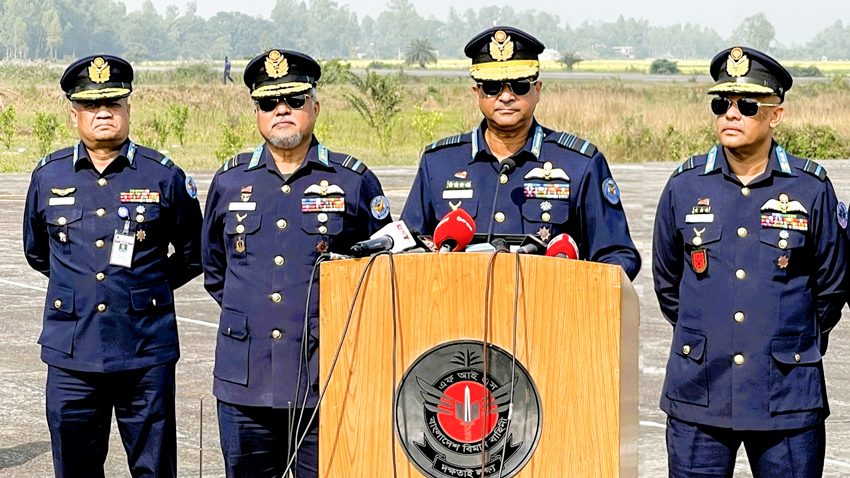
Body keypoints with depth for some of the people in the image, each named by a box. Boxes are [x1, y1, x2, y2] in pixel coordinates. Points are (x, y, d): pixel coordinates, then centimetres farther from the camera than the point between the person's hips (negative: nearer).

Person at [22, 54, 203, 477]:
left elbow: (193, 255, 13)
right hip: (71, 355, 2)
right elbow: (36, 251, 23)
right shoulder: (47, 176, 6)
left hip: (146, 357, -2)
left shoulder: (164, 176, 0)